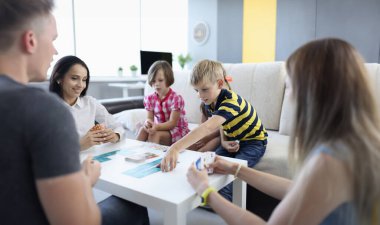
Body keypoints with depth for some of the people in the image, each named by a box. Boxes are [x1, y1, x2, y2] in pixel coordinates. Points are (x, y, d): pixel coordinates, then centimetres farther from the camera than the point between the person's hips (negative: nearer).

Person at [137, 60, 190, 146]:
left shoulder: (176, 98, -19)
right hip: (160, 128, 5)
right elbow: (150, 118, -6)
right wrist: (148, 122, -33)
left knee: (155, 134, -30)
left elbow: (172, 123, -22)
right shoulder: (150, 99, -2)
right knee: (143, 130, -23)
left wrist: (156, 126, -39)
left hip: (177, 131, -5)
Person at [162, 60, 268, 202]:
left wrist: (175, 148, -61)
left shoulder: (231, 101, -35)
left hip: (254, 141, -7)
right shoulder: (210, 103, -8)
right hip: (233, 140, 7)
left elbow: (207, 128, -51)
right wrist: (224, 142, -14)